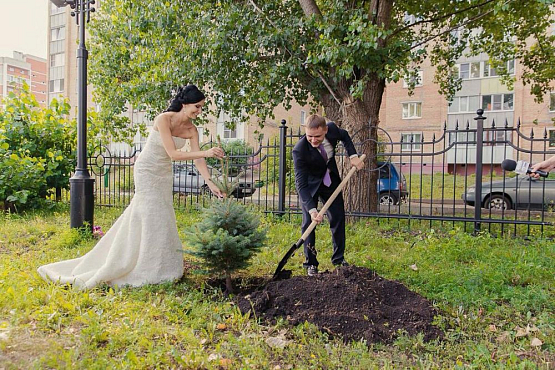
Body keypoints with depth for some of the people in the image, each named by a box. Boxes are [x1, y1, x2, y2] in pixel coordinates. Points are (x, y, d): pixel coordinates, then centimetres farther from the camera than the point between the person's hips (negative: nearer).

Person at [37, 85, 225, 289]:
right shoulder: (164, 119, -22)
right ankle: (149, 271, 5)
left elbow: (198, 159, -7)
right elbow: (173, 154, -28)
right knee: (151, 217, -7)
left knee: (163, 218, 8)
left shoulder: (191, 129, -4)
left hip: (164, 175, 6)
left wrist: (210, 183, -19)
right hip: (147, 171, -6)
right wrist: (206, 152, -35)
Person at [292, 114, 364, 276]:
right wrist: (311, 209, -44)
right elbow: (301, 184, -35)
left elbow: (345, 136, 4)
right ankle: (311, 264, 6)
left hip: (331, 180, 4)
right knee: (308, 222, -8)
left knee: (338, 218, 8)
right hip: (310, 185, -4)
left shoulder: (332, 128, -23)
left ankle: (339, 259, 23)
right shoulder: (299, 150, -34)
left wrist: (353, 155, -10)